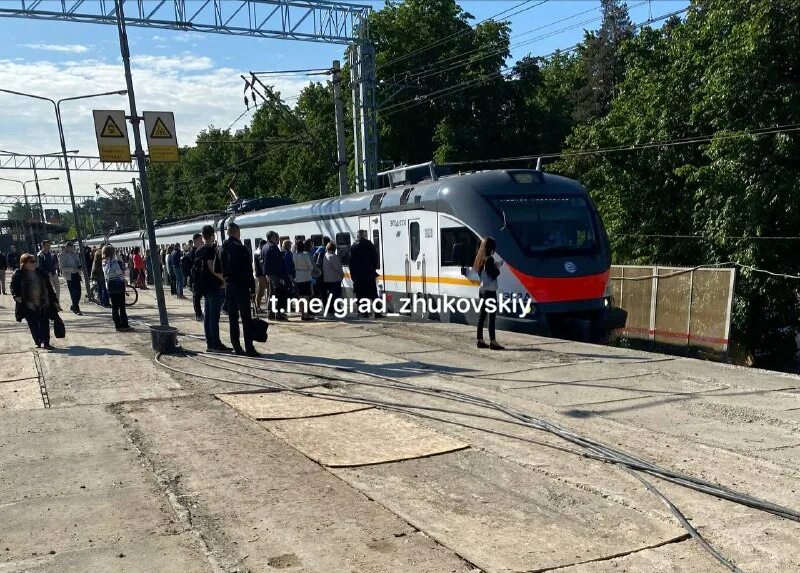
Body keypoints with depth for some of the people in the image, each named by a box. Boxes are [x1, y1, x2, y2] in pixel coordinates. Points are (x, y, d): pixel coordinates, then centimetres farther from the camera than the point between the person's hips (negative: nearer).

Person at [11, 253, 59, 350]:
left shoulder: (41, 273, 9)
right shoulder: (18, 274, 0)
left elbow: (49, 288, 12)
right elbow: (14, 287, 1)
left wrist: (55, 301, 11)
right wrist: (16, 296, -19)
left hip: (44, 305, 2)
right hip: (28, 305, -2)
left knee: (45, 324, -1)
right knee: (33, 325, 3)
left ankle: (46, 343, 3)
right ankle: (38, 342, 14)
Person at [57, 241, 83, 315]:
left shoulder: (74, 254, 11)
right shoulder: (62, 255, -6)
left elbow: (78, 263, 22)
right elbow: (62, 267, -11)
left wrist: (79, 267, -1)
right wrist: (72, 269, -23)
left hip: (76, 275, 5)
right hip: (69, 276, -5)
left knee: (78, 292, 4)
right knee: (73, 292, -6)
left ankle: (73, 306, 23)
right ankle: (76, 309, 2)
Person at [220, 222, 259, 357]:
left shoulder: (222, 248, 7)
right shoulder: (241, 248, -13)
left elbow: (220, 269, 11)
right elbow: (248, 271, -13)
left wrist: (226, 280, 17)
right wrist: (252, 289, -9)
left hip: (229, 287, 7)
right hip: (241, 286, -6)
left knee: (232, 318, 10)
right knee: (246, 319, -4)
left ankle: (237, 347, 13)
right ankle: (249, 348, -5)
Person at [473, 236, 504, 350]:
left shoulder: (481, 259, 10)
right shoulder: (489, 259, -15)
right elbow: (494, 275, -17)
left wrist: (495, 266, 12)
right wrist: (499, 266, -1)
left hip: (482, 289, 9)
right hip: (490, 291, -9)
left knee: (482, 315, 11)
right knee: (492, 316, -6)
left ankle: (480, 340, 13)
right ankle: (492, 342, -7)